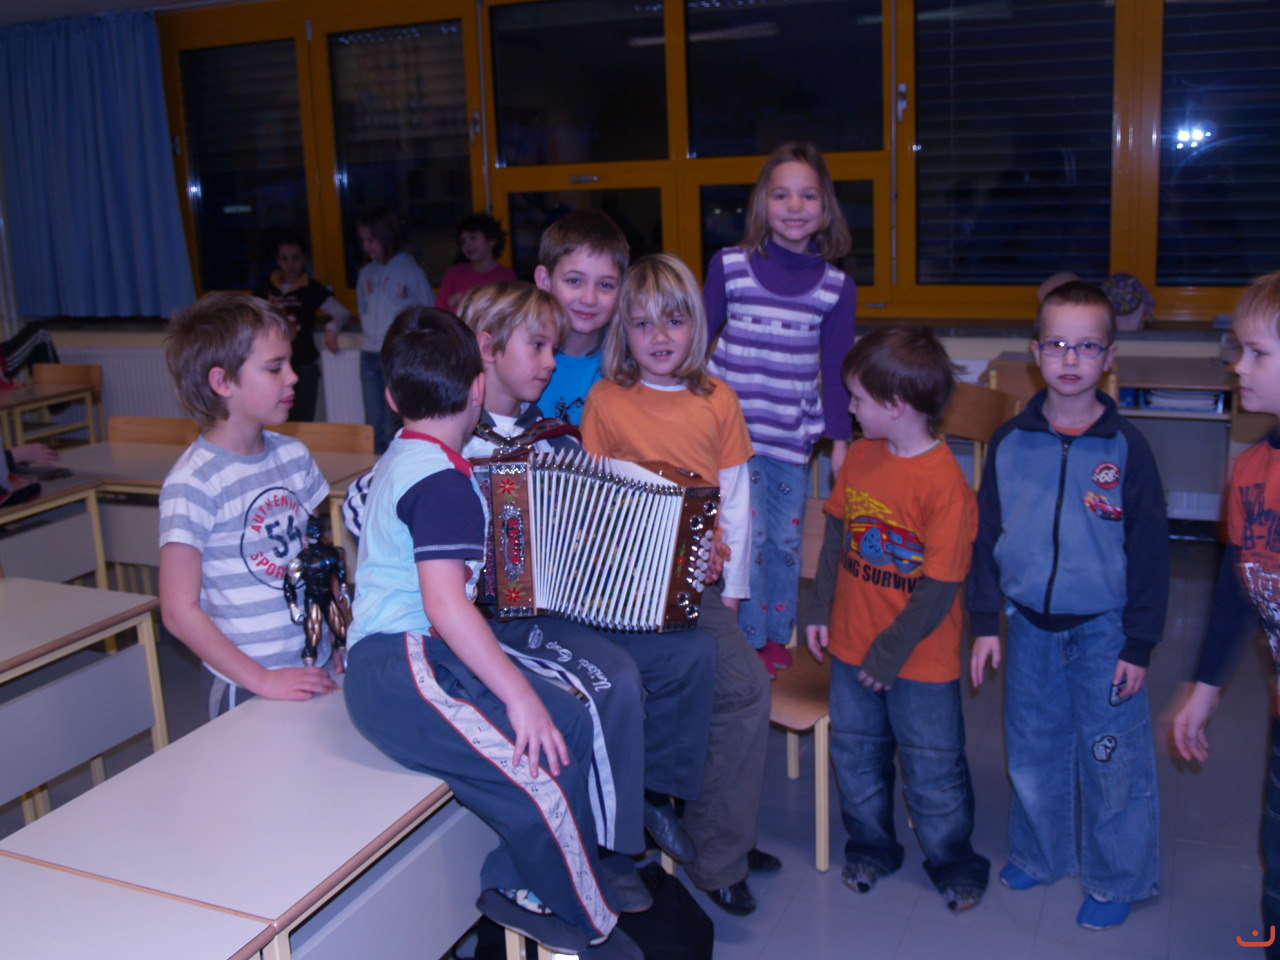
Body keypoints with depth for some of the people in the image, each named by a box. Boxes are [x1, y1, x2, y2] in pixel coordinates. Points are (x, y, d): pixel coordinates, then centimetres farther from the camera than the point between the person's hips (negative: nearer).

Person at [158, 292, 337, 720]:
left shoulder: (293, 455, 3)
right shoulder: (193, 483, -17)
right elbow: (180, 611, -16)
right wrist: (262, 680, -17)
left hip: (317, 668, 6)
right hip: (246, 689, -6)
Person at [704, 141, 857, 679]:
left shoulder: (837, 286, 2)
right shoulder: (728, 266, -2)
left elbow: (835, 370, 6)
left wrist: (840, 438, 4)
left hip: (793, 433, 2)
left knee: (787, 538, 10)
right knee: (746, 534, -3)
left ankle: (776, 635, 29)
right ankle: (749, 639, 15)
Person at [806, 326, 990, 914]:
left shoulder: (944, 484, -22)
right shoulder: (861, 456, -2)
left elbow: (940, 586, -20)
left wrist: (891, 654, -15)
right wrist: (821, 611, 6)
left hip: (920, 659, -6)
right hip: (852, 644, 6)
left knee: (932, 765, 10)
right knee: (855, 752, 18)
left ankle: (954, 863, 32)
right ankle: (870, 846, 39)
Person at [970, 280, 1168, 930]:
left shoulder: (1125, 448, -8)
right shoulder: (1009, 443, -2)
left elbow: (1149, 553, -5)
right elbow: (986, 537, 4)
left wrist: (1140, 644, -6)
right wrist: (985, 623, 1)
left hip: (1104, 631, -2)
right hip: (1029, 626, 3)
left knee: (1113, 760, 7)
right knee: (1033, 751, 16)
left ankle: (1116, 878, 27)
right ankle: (1039, 853, 38)